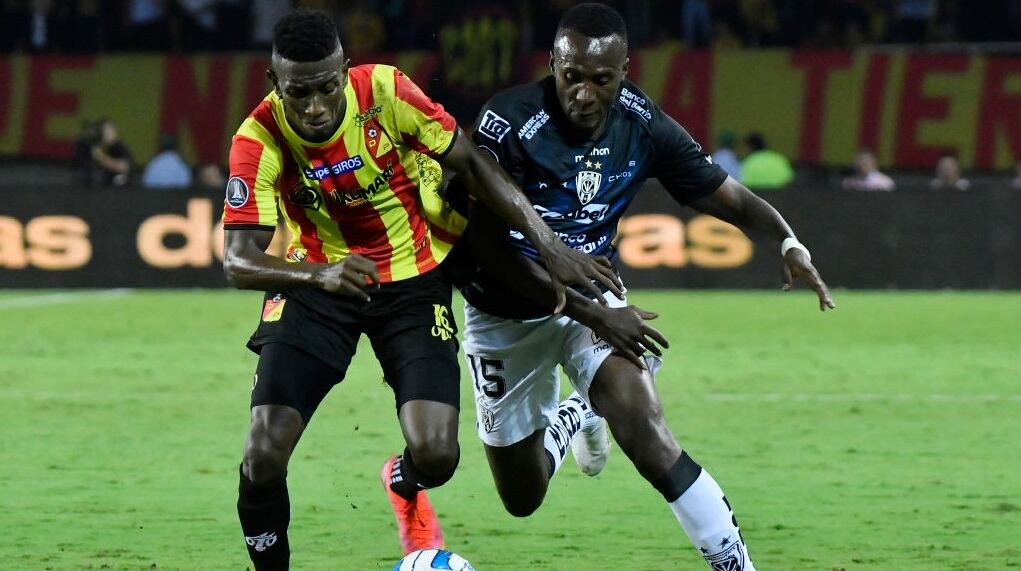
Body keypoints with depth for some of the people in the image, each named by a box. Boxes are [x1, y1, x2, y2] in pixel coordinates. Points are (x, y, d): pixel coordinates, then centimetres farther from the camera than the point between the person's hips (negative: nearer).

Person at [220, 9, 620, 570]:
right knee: (263, 455, -17)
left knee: (436, 455, -14)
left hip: (414, 279, 0)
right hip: (318, 280, 0)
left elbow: (473, 165, -9)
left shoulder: (385, 92, -21)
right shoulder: (259, 140, -21)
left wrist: (552, 249, -12)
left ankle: (404, 486, 26)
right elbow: (237, 260, -24)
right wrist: (317, 273, -44)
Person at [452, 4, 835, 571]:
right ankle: (573, 417, 45)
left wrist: (787, 241, -30)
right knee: (522, 498, 11)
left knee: (644, 431, -27)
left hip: (593, 294, 1)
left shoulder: (645, 127, -14)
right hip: (505, 312, -1)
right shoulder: (508, 124, -27)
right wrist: (592, 314, -29)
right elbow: (489, 249, -26)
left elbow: (731, 199, -7)